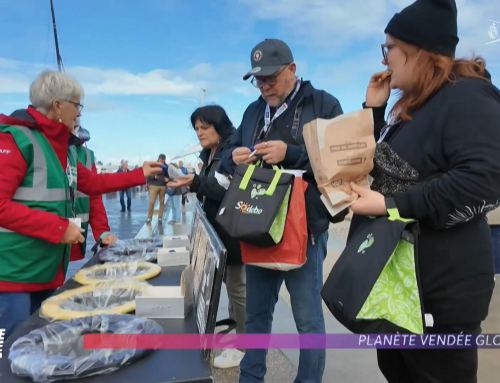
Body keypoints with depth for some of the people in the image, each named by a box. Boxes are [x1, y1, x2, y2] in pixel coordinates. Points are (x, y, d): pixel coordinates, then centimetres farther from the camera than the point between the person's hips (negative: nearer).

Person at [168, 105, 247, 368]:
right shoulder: (209, 155, 11)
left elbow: (231, 190, -24)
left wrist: (196, 183, -30)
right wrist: (189, 183, 1)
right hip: (218, 230, 8)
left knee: (238, 285, 1)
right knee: (229, 282, 18)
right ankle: (234, 325, 35)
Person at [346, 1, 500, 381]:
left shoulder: (467, 97, -14)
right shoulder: (411, 107, 15)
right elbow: (380, 165, 21)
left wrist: (391, 205, -27)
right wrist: (373, 111, 9)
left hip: (440, 290, -9)